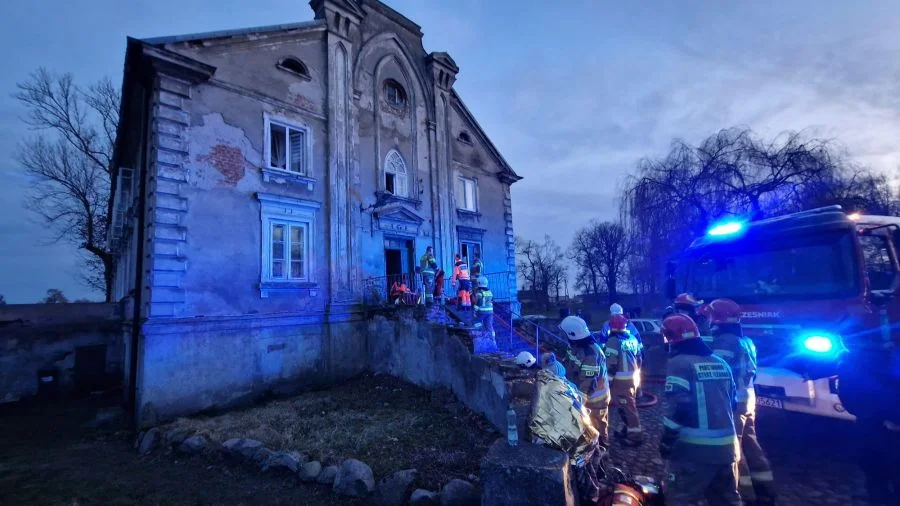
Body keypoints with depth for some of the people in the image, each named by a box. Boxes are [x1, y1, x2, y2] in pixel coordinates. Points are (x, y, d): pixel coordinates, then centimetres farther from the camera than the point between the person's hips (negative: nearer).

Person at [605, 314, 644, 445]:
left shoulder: (614, 340, -16)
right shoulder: (633, 338, 8)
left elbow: (611, 363, -18)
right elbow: (639, 358, 17)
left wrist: (608, 379, -10)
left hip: (622, 379, -8)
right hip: (634, 377, 8)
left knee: (627, 407, -1)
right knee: (629, 404, 20)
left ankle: (635, 435, 3)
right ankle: (629, 429, 31)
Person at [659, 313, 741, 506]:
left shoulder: (679, 363, -13)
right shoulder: (721, 363, 12)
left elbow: (676, 408, -18)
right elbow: (732, 403, 19)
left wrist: (666, 442, -8)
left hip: (694, 448, -8)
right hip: (726, 445, 8)